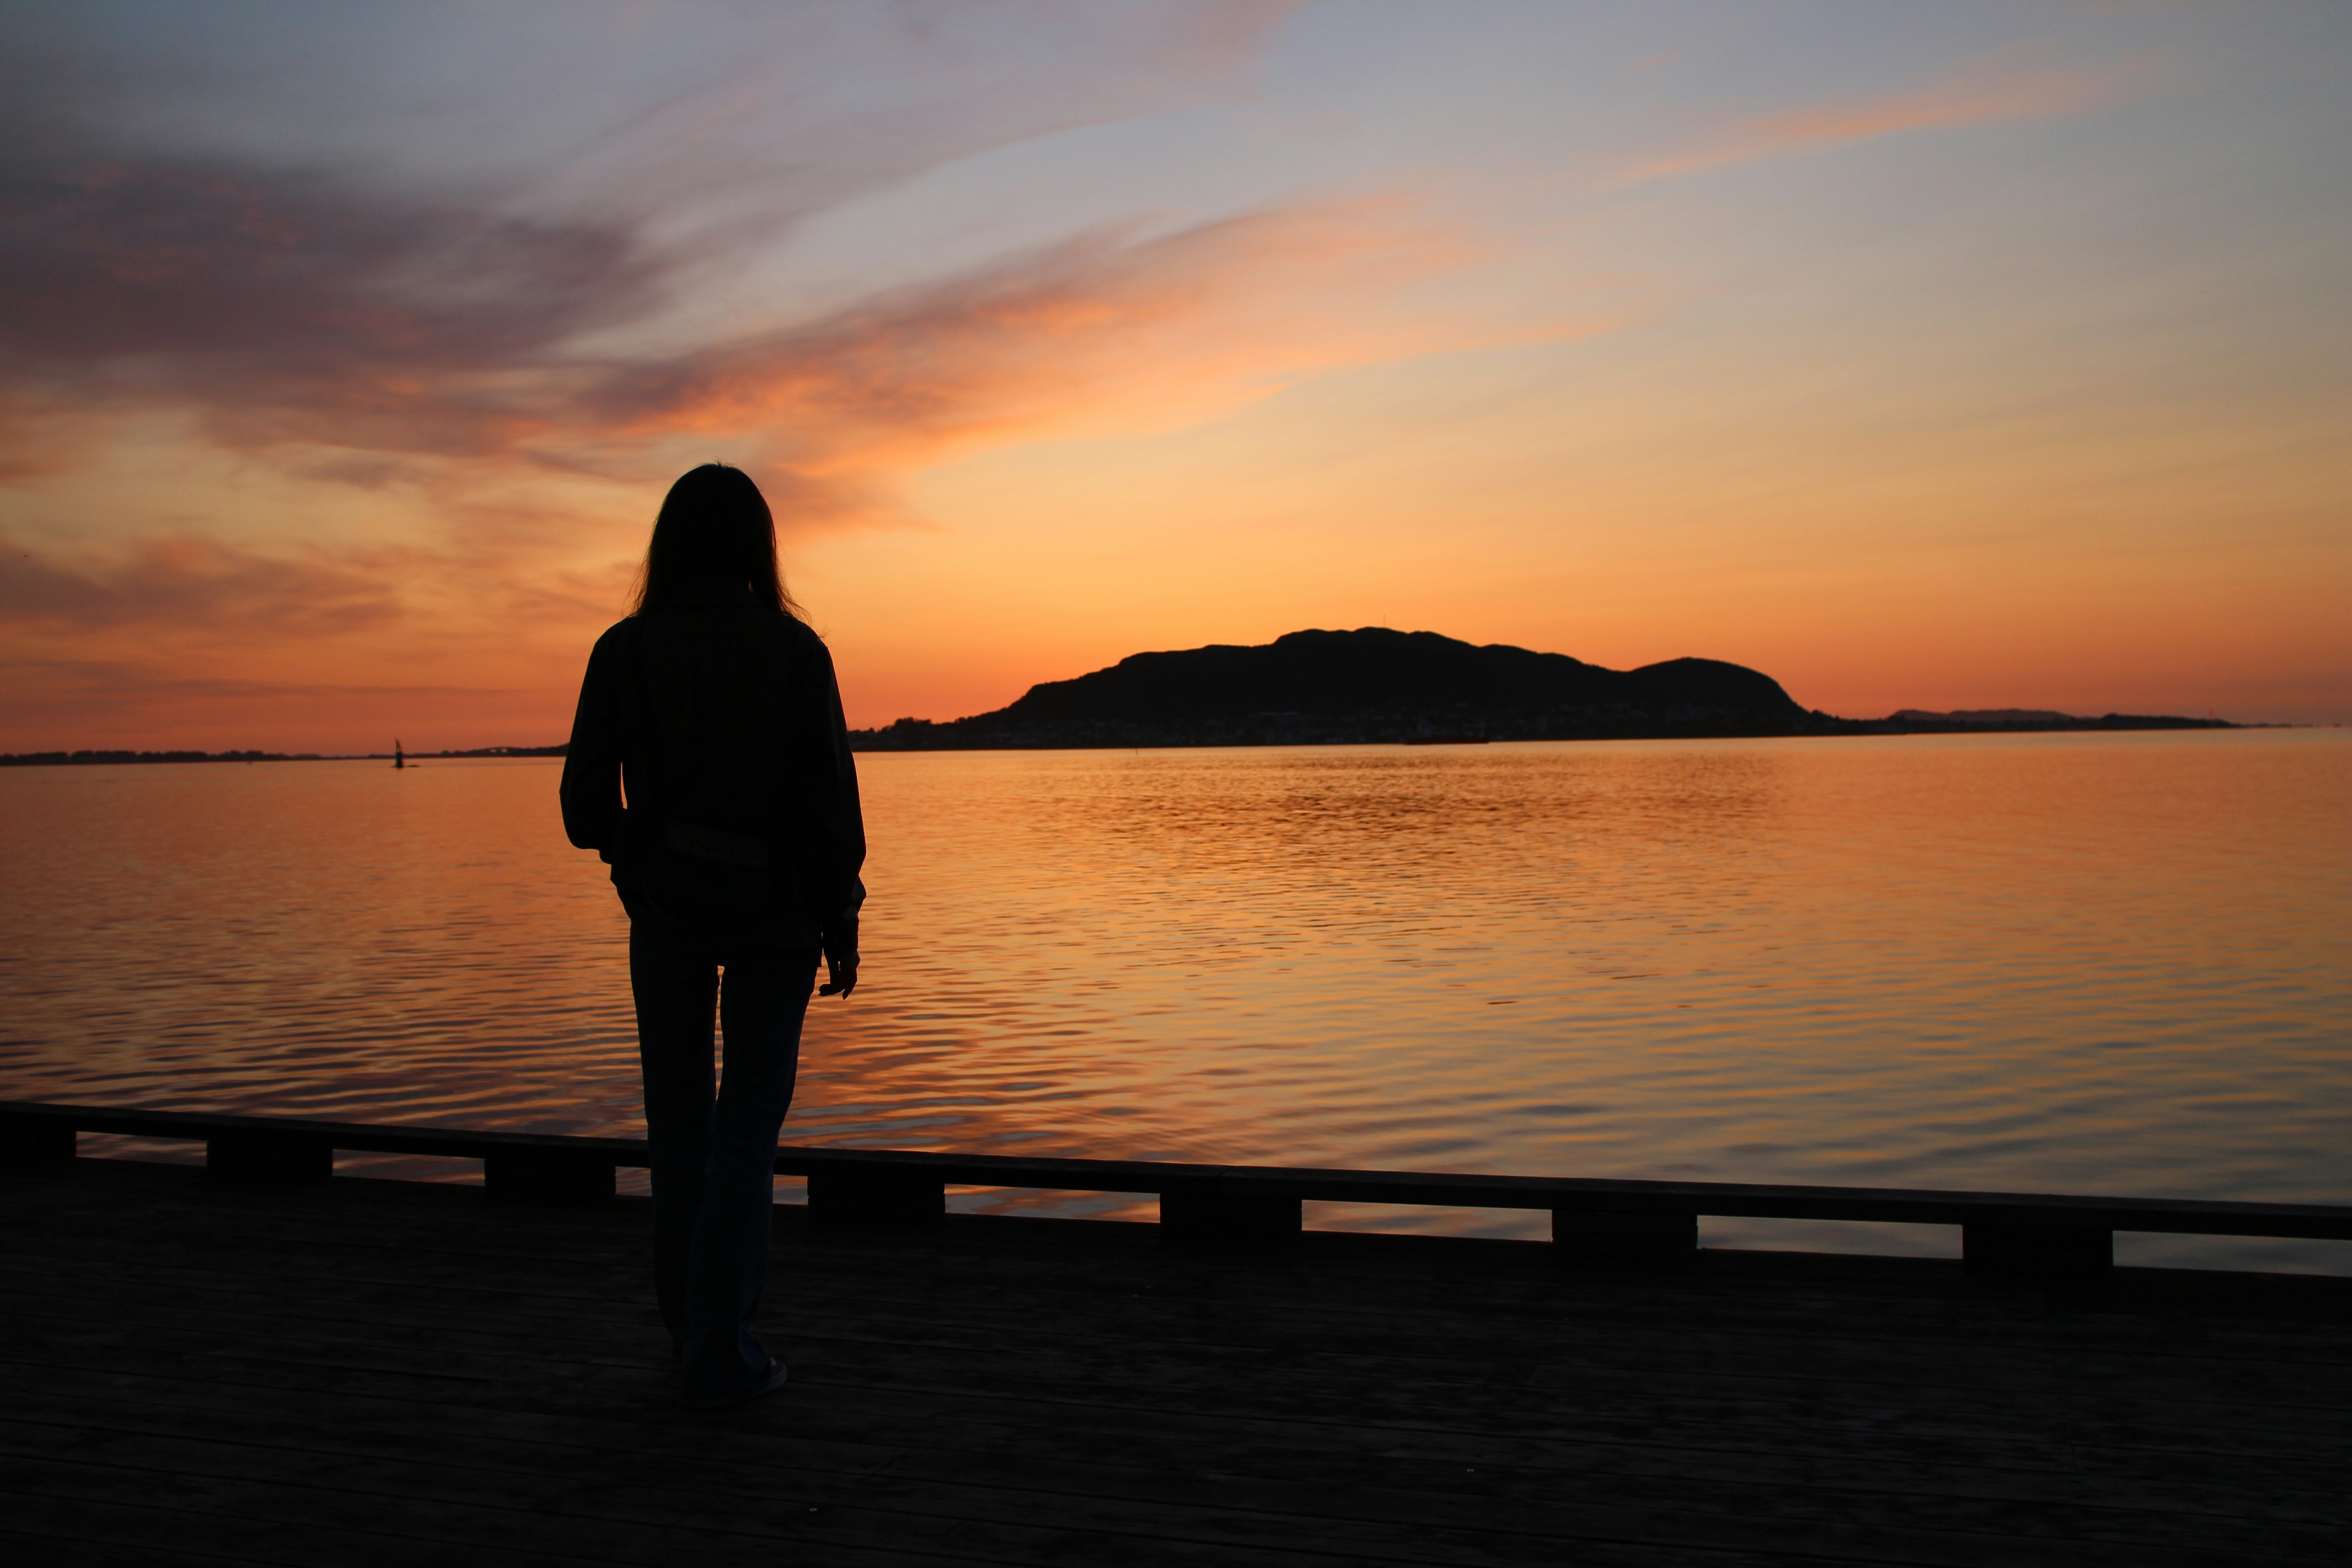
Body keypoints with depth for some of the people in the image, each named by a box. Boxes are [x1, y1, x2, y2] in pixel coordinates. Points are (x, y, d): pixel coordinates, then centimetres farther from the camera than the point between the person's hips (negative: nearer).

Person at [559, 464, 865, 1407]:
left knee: (679, 1118, 16)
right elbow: (830, 798, -9)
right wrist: (841, 919, 1)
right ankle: (717, 1352, 4)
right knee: (748, 1125, 4)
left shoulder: (625, 650, -3)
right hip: (773, 908, -2)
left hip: (666, 905, 2)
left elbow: (587, 808, -4)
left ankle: (688, 1320, 29)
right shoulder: (794, 649, -7)